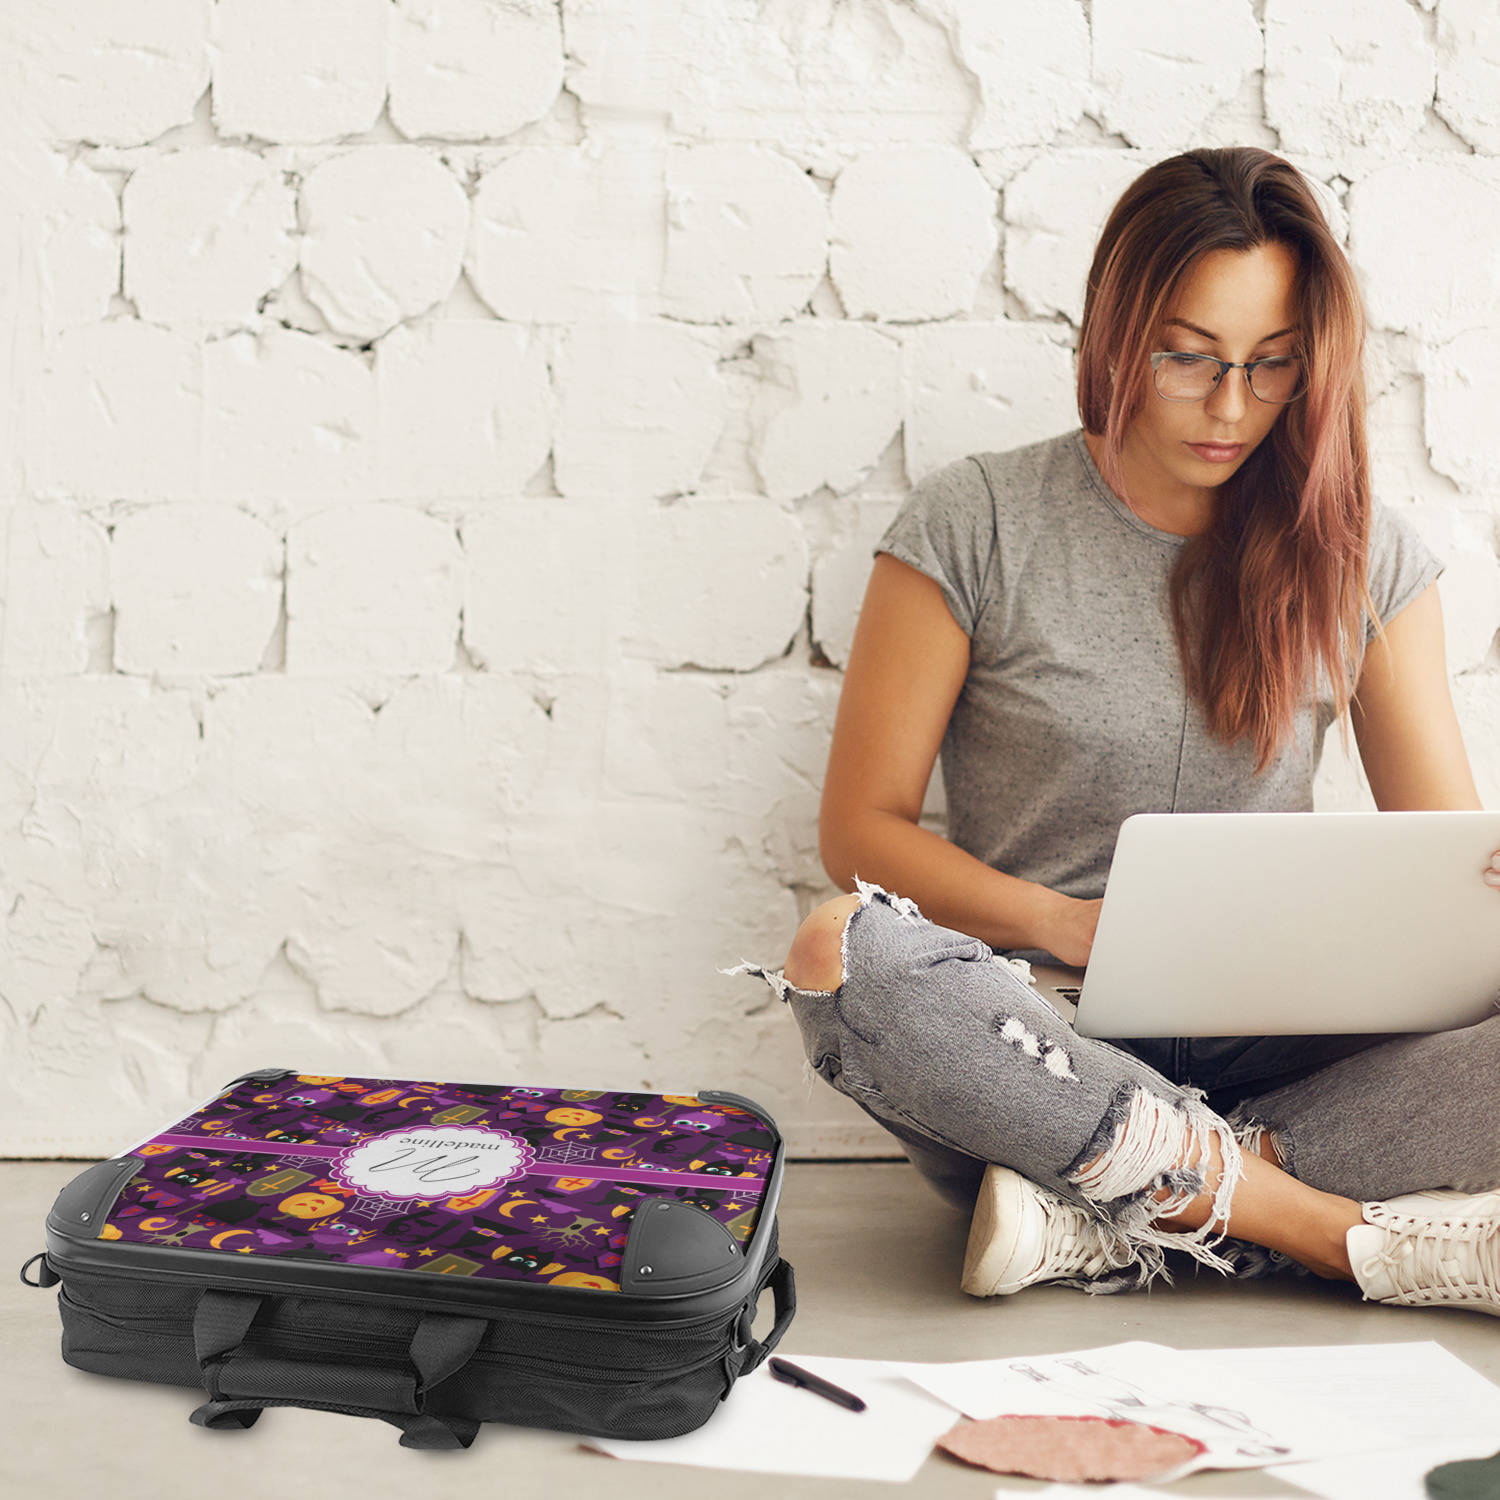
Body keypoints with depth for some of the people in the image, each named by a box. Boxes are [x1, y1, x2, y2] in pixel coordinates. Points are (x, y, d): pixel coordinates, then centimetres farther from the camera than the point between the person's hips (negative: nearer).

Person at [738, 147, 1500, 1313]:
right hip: (1042, 1051, -1)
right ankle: (1348, 1233, -25)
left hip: (1268, 1047, 2)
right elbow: (861, 825, -1)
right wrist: (1075, 926, -17)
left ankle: (1103, 1221, -25)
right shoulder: (976, 527, 0)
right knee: (843, 956, -35)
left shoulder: (1363, 558, 8)